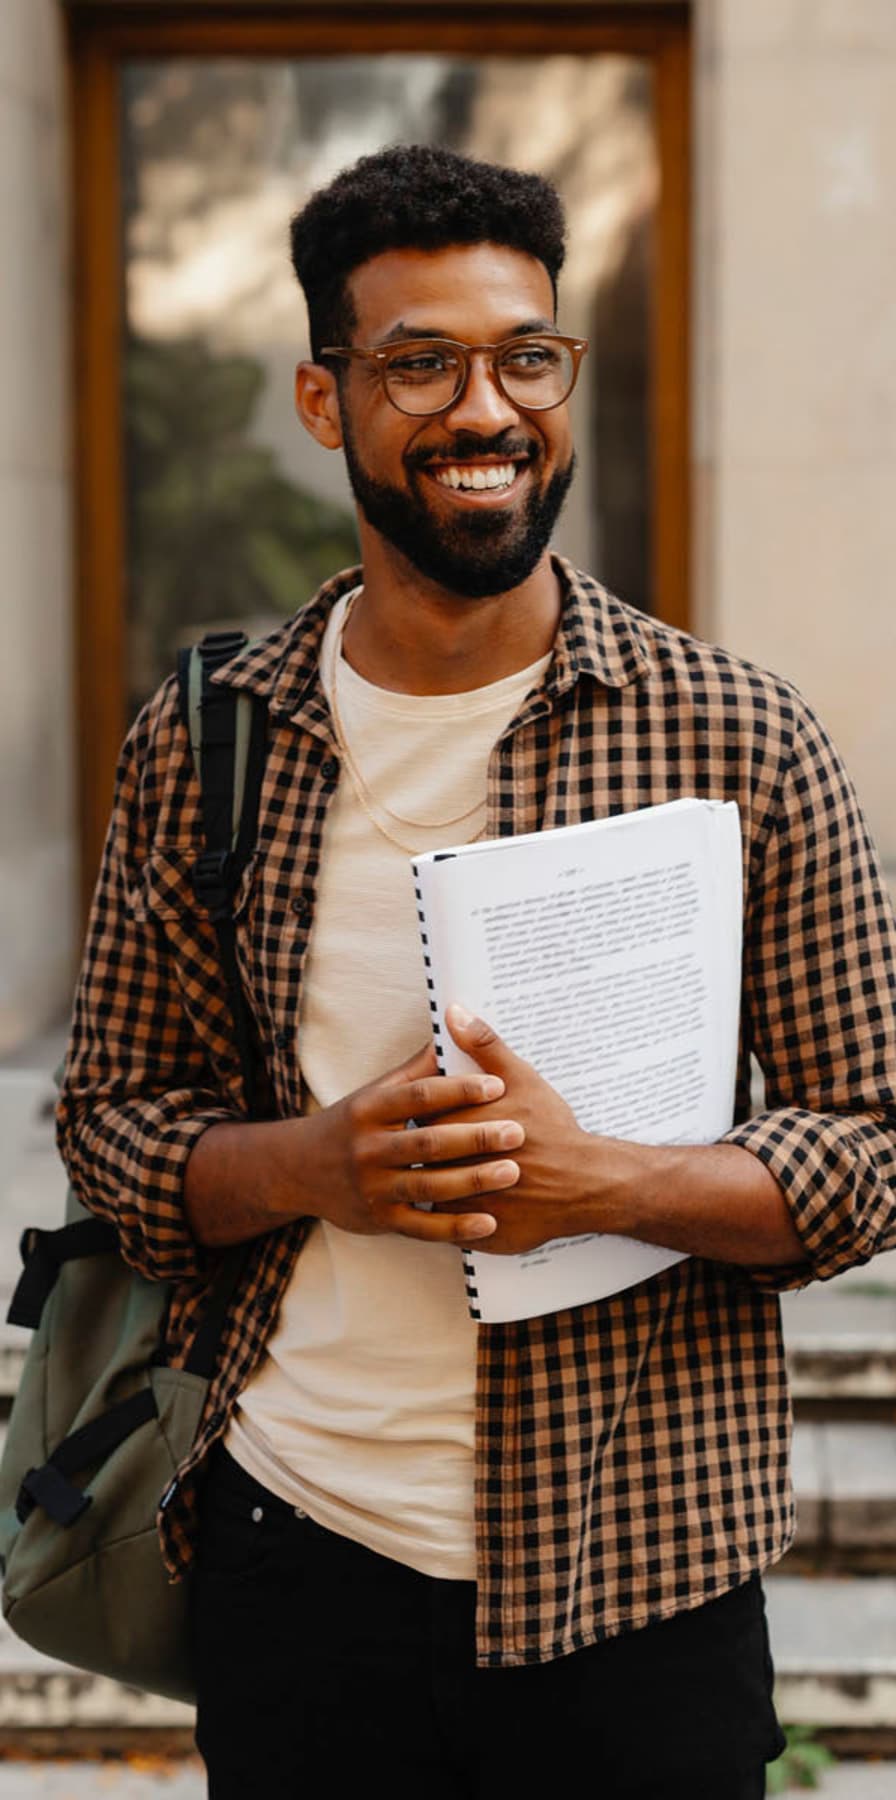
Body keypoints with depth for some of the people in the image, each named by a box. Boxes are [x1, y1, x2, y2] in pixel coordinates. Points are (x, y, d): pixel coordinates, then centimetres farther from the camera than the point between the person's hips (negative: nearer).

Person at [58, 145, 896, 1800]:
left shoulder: (743, 741, -4)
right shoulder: (202, 743, 1)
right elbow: (112, 1119, 6)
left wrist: (605, 1180, -19)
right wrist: (315, 1167, -14)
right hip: (296, 1553, 2)